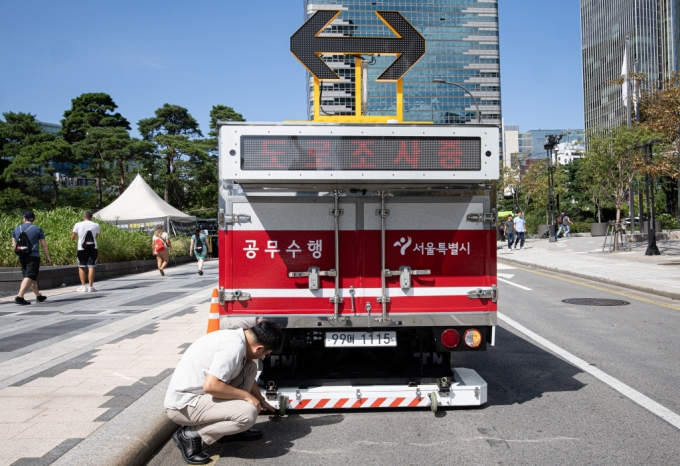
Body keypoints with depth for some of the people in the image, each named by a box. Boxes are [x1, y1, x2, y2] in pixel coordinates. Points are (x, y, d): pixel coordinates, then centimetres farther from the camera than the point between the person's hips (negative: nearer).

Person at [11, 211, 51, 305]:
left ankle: (38, 296, 28)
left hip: (22, 257, 5)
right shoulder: (38, 229, -2)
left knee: (32, 277, 16)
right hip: (33, 256, -5)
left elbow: (14, 245, 14)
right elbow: (44, 245, -2)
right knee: (29, 277, -8)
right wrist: (47, 257, 5)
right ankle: (19, 297, -20)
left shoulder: (16, 229, 11)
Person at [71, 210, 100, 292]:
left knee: (81, 267, 10)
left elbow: (72, 238, 5)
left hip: (82, 249, 0)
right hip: (92, 248, 0)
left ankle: (83, 286, 7)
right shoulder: (96, 225, 0)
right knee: (91, 267, 1)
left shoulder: (78, 225, -3)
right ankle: (90, 286, 0)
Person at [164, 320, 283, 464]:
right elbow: (211, 386, -30)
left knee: (249, 368, 8)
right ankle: (191, 434, -4)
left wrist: (261, 401, 38)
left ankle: (231, 428, 15)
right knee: (248, 413, -22)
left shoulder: (237, 338, 7)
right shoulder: (234, 346, -23)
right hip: (183, 405, -10)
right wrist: (246, 396, -17)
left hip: (195, 393, 10)